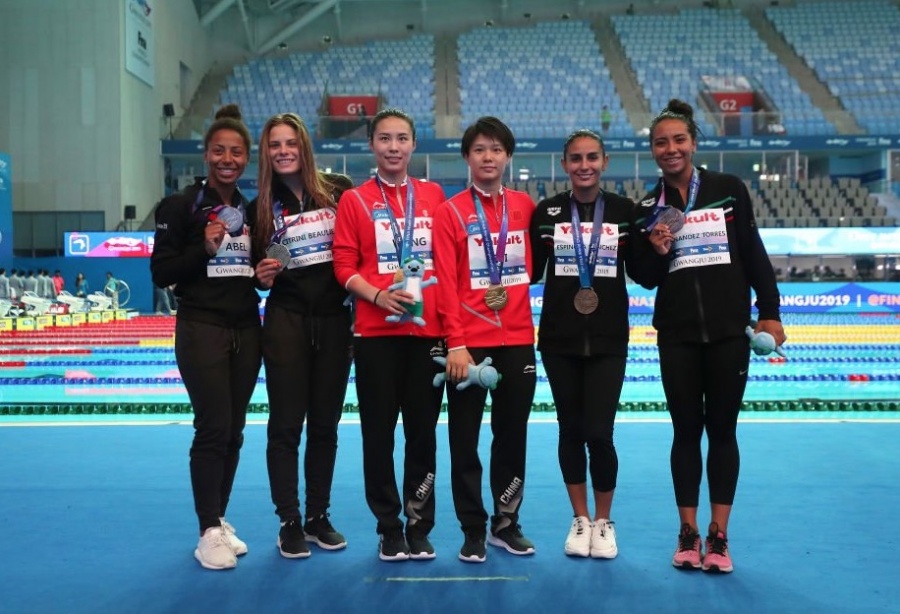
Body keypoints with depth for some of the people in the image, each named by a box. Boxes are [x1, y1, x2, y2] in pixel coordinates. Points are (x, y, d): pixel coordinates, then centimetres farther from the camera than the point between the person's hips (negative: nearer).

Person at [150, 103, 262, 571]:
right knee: (213, 429, -8)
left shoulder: (251, 209, 11)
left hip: (246, 330, 5)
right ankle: (209, 531, 2)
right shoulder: (181, 206, -4)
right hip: (201, 328, -5)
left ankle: (220, 521, 22)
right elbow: (161, 272, -7)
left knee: (234, 432, 9)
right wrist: (205, 248, -19)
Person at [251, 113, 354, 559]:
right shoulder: (261, 207, 5)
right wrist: (262, 275, -11)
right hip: (286, 321, 0)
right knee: (286, 425, 0)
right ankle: (290, 523, 10)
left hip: (334, 320, 1)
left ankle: (319, 517, 20)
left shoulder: (337, 192, 2)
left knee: (325, 424, 8)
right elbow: (257, 271, 10)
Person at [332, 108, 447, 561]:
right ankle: (389, 528, 16)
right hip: (375, 332, -1)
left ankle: (419, 527, 18)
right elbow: (344, 264, 0)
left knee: (423, 430, 6)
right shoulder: (354, 200, 4)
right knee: (379, 431, 4)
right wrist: (377, 295, -17)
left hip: (428, 329, 2)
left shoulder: (434, 196, 9)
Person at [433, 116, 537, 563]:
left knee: (512, 435, 11)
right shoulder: (450, 212, -3)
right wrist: (455, 343, -13)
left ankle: (506, 523, 25)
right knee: (465, 440, 4)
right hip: (469, 342, -3)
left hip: (517, 340, 3)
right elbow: (446, 283, -8)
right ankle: (473, 530, 16)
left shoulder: (525, 206, 6)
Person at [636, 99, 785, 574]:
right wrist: (657, 254, -13)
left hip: (729, 330, -1)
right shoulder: (649, 208, 5)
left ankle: (719, 535, 12)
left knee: (722, 429, 4)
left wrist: (769, 312, -2)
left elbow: (755, 255, 3)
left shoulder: (729, 189, 1)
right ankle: (688, 533, 15)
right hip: (677, 335, 1)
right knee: (686, 430, 5)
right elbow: (647, 279, 7)